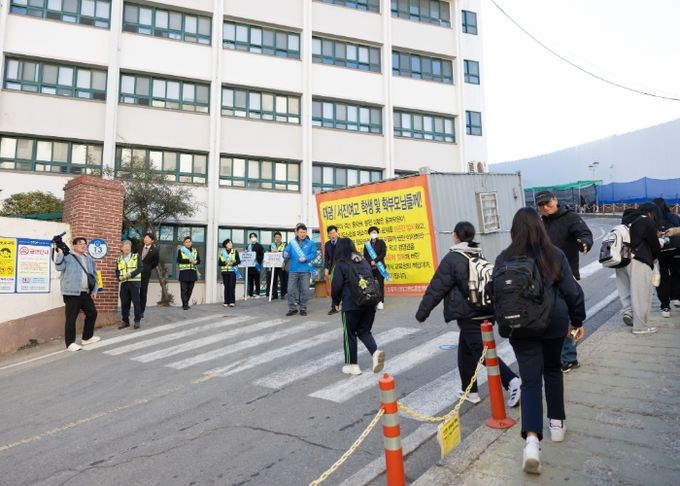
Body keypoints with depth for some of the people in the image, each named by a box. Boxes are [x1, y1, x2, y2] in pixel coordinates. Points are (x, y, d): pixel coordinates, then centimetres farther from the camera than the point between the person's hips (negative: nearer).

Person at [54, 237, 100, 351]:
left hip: (86, 293, 7)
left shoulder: (89, 259, 17)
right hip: (72, 293, -7)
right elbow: (59, 267, -17)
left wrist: (94, 290, 11)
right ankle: (70, 343, 5)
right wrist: (60, 253, -23)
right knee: (71, 318, -4)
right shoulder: (67, 256, -2)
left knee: (92, 313, 15)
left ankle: (87, 337, 31)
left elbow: (94, 275, 19)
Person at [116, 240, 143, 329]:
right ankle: (125, 321, 16)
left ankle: (137, 321, 5)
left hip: (134, 282, -3)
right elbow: (117, 271, 16)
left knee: (136, 301, -3)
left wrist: (131, 274, -18)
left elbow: (141, 268, -7)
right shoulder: (119, 259, 14)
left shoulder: (136, 256, 3)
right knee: (124, 302, 5)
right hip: (123, 283, 4)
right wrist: (119, 277, -6)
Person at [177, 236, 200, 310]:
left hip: (192, 272, 4)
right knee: (184, 289, -6)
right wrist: (189, 260, -17)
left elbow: (199, 260, 12)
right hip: (184, 272, -4)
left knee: (190, 289, 7)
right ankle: (185, 305, -4)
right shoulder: (180, 250, 4)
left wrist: (195, 262, -10)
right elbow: (179, 260, -10)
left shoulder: (195, 251, 16)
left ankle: (186, 303, 19)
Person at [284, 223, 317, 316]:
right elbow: (286, 253, 2)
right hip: (293, 270, 1)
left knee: (305, 290, 2)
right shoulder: (292, 243, 8)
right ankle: (292, 308, 9)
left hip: (305, 270, -1)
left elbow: (314, 254, -3)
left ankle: (303, 308, 15)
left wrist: (306, 258, -19)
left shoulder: (310, 243, 5)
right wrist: (286, 255, -22)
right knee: (291, 289, -2)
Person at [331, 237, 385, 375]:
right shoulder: (364, 262, 10)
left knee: (349, 334, 10)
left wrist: (336, 301, 9)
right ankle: (376, 352, -7)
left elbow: (336, 286, -8)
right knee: (364, 331, 17)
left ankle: (352, 365, 16)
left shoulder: (341, 265, -5)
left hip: (351, 304, -5)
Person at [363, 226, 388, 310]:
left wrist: (375, 261, -16)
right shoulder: (367, 244, 11)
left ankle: (381, 301, 4)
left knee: (380, 284, 0)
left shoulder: (381, 242, 4)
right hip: (370, 267, 2)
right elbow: (365, 256, 5)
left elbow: (383, 253, -7)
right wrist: (371, 261, -13)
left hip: (379, 266, -2)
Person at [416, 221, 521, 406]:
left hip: (468, 315, -8)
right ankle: (470, 390, 27)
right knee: (466, 352, 19)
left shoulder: (452, 258, -13)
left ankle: (512, 381, -18)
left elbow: (436, 288, -11)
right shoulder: (480, 256, 10)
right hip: (485, 312, 8)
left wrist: (422, 312, -2)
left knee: (482, 352, -5)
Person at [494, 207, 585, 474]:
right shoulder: (555, 254, -5)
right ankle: (557, 424, 34)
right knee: (553, 370, 24)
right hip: (554, 322, 1)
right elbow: (572, 291, -2)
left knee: (530, 380, 0)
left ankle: (532, 438, -15)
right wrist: (578, 320, 11)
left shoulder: (504, 259, -6)